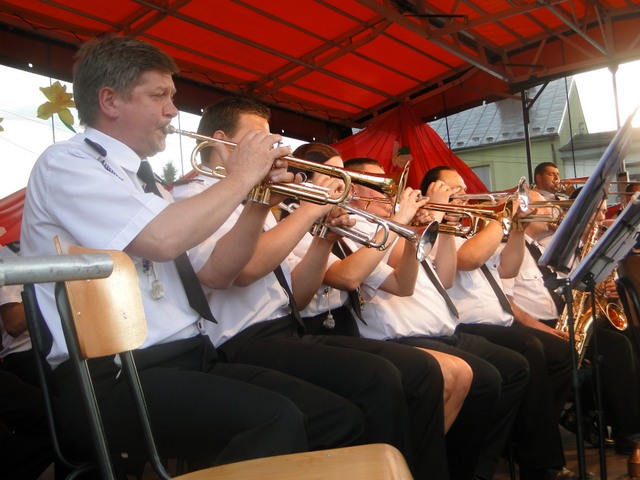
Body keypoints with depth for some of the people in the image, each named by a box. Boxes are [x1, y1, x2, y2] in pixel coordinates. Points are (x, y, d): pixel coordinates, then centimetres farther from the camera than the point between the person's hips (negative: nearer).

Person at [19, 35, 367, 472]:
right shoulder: (66, 163, -5)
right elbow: (164, 239, -23)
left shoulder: (143, 183, 19)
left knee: (342, 421, -5)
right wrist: (241, 176, -8)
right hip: (114, 380, -7)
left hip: (193, 361, 8)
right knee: (276, 420, -31)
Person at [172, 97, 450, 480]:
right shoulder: (193, 196, -3)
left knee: (422, 369, -3)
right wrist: (309, 210, -13)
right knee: (378, 377, -26)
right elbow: (238, 269, -25)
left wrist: (325, 238, 2)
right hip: (246, 344, -8)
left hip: (291, 332, 8)